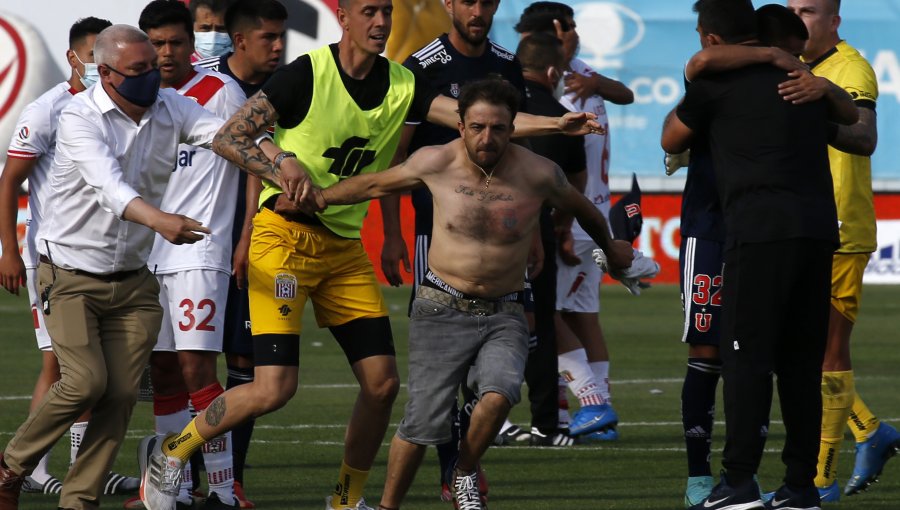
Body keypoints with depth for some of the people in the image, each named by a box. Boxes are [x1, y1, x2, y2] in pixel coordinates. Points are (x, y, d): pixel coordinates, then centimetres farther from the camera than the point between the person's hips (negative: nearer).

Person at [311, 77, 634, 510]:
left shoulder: (538, 174, -7)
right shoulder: (435, 164, -6)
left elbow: (581, 209, 15)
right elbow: (376, 184, 14)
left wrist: (610, 247, 33)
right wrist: (319, 197, 21)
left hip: (504, 315, 0)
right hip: (442, 309, 0)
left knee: (498, 395, -27)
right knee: (424, 421, -10)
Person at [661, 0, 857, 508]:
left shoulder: (715, 82, 3)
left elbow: (672, 141, 21)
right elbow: (852, 119, 41)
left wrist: (680, 109, 40)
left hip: (761, 231, -5)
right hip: (820, 227, 5)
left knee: (747, 355, -3)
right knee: (802, 360, 9)